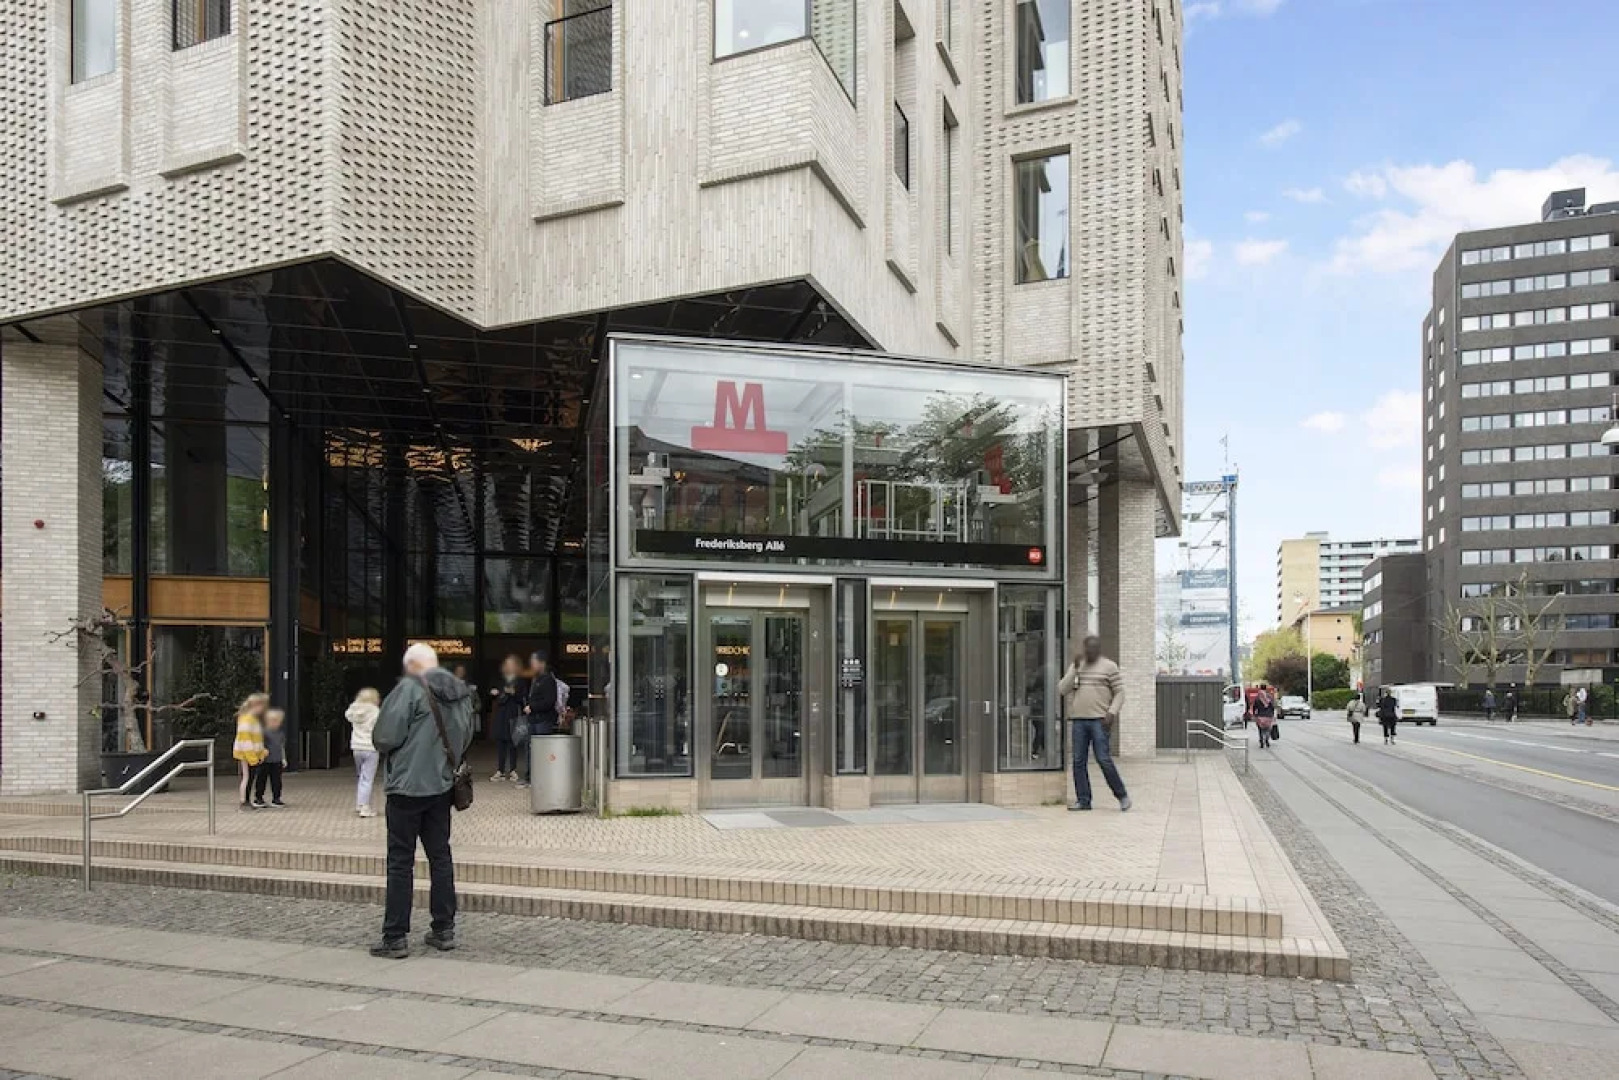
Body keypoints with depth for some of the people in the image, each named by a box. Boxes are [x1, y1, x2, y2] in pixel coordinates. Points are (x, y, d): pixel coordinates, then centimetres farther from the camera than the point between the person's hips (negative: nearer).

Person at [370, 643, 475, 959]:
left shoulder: (409, 688, -15)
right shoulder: (461, 691, 7)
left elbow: (384, 736, -17)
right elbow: (465, 738, 15)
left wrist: (387, 750, 3)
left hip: (407, 786, -6)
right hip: (441, 786, 6)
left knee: (400, 862, 2)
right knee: (440, 856, 13)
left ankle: (395, 938, 7)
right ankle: (444, 930, 18)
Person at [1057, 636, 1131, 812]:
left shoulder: (1109, 667, 4)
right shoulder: (1075, 666, 15)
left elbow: (1119, 693, 3)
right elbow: (1062, 689, 5)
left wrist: (1112, 712, -11)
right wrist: (1075, 668, -4)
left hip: (1100, 720, -4)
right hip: (1079, 719, 4)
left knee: (1103, 759, -9)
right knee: (1079, 761, 2)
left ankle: (1121, 794, 7)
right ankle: (1083, 800, 8)